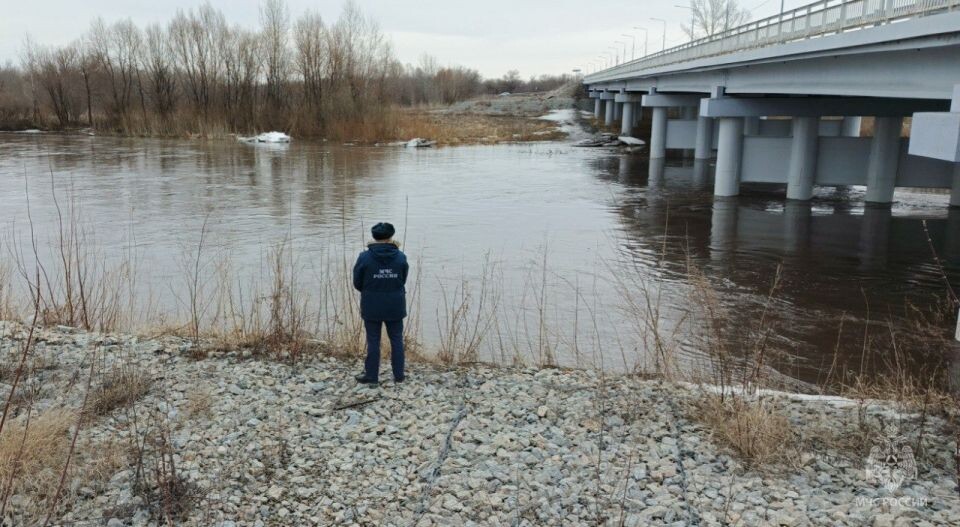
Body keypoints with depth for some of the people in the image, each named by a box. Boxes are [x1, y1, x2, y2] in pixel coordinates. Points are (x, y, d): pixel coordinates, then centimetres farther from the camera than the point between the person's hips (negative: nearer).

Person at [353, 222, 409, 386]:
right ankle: (399, 375, 18)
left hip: (372, 307, -1)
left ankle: (372, 376, 16)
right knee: (396, 339, 13)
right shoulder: (400, 257, -8)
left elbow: (357, 283, -4)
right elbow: (403, 280, 1)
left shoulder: (365, 257, -13)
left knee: (373, 340, 9)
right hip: (395, 306, 1)